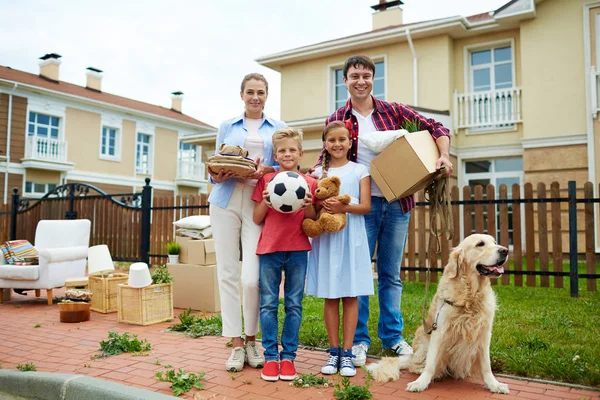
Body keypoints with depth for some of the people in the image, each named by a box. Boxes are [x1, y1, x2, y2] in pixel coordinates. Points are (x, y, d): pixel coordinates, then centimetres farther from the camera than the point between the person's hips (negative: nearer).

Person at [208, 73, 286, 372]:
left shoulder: (279, 129, 14)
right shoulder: (227, 127, 17)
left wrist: (266, 170, -11)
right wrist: (217, 175, -7)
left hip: (259, 204, -2)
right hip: (226, 202, 2)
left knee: (251, 278, -10)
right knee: (227, 273, 0)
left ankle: (251, 341, 13)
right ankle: (236, 344, 12)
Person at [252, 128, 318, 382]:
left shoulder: (309, 183, 5)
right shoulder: (266, 180, 5)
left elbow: (313, 222, 7)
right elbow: (257, 219, 6)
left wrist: (308, 206, -12)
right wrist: (265, 202, -12)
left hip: (298, 250, 0)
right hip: (269, 248, 0)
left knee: (294, 305, 6)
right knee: (268, 304, 3)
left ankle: (288, 356, 17)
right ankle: (270, 356, 14)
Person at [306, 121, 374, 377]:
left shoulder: (360, 170, 6)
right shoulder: (318, 172, 11)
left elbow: (366, 206, -2)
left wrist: (343, 207, -19)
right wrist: (322, 206, -14)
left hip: (351, 236, -2)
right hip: (325, 236, 2)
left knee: (350, 295, 0)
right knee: (330, 296, 4)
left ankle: (347, 352, 8)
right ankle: (333, 351, 14)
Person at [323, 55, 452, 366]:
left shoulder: (393, 111, 5)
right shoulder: (336, 120, 2)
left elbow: (435, 128, 5)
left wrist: (444, 156, -12)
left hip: (397, 203, 2)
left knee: (390, 273, 12)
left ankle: (392, 335, 26)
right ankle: (358, 339, 17)